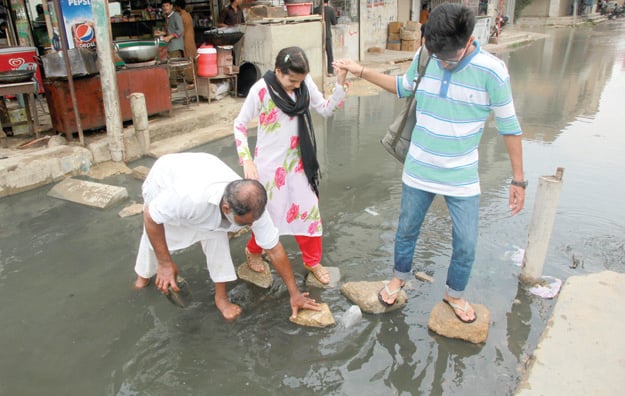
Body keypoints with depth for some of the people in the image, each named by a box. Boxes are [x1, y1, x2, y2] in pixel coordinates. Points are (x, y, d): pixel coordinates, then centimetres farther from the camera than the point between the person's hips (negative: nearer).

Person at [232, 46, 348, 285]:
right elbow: (240, 125, -10)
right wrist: (247, 161, -17)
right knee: (267, 213, 11)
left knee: (308, 210, 9)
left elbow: (326, 110, -3)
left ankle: (312, 261, 29)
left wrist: (340, 83, -17)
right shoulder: (261, 89, -18)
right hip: (269, 163, -4)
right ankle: (253, 251, 41)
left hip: (297, 161, 4)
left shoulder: (305, 82, -6)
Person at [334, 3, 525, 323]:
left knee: (466, 244, 8)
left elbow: (509, 126, -9)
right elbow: (403, 87, 13)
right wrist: (361, 71, 7)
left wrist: (518, 179, -5)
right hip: (418, 171, 2)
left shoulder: (491, 71, -18)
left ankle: (454, 294, 36)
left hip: (462, 177, -2)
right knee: (406, 231, 18)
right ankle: (399, 278, 46)